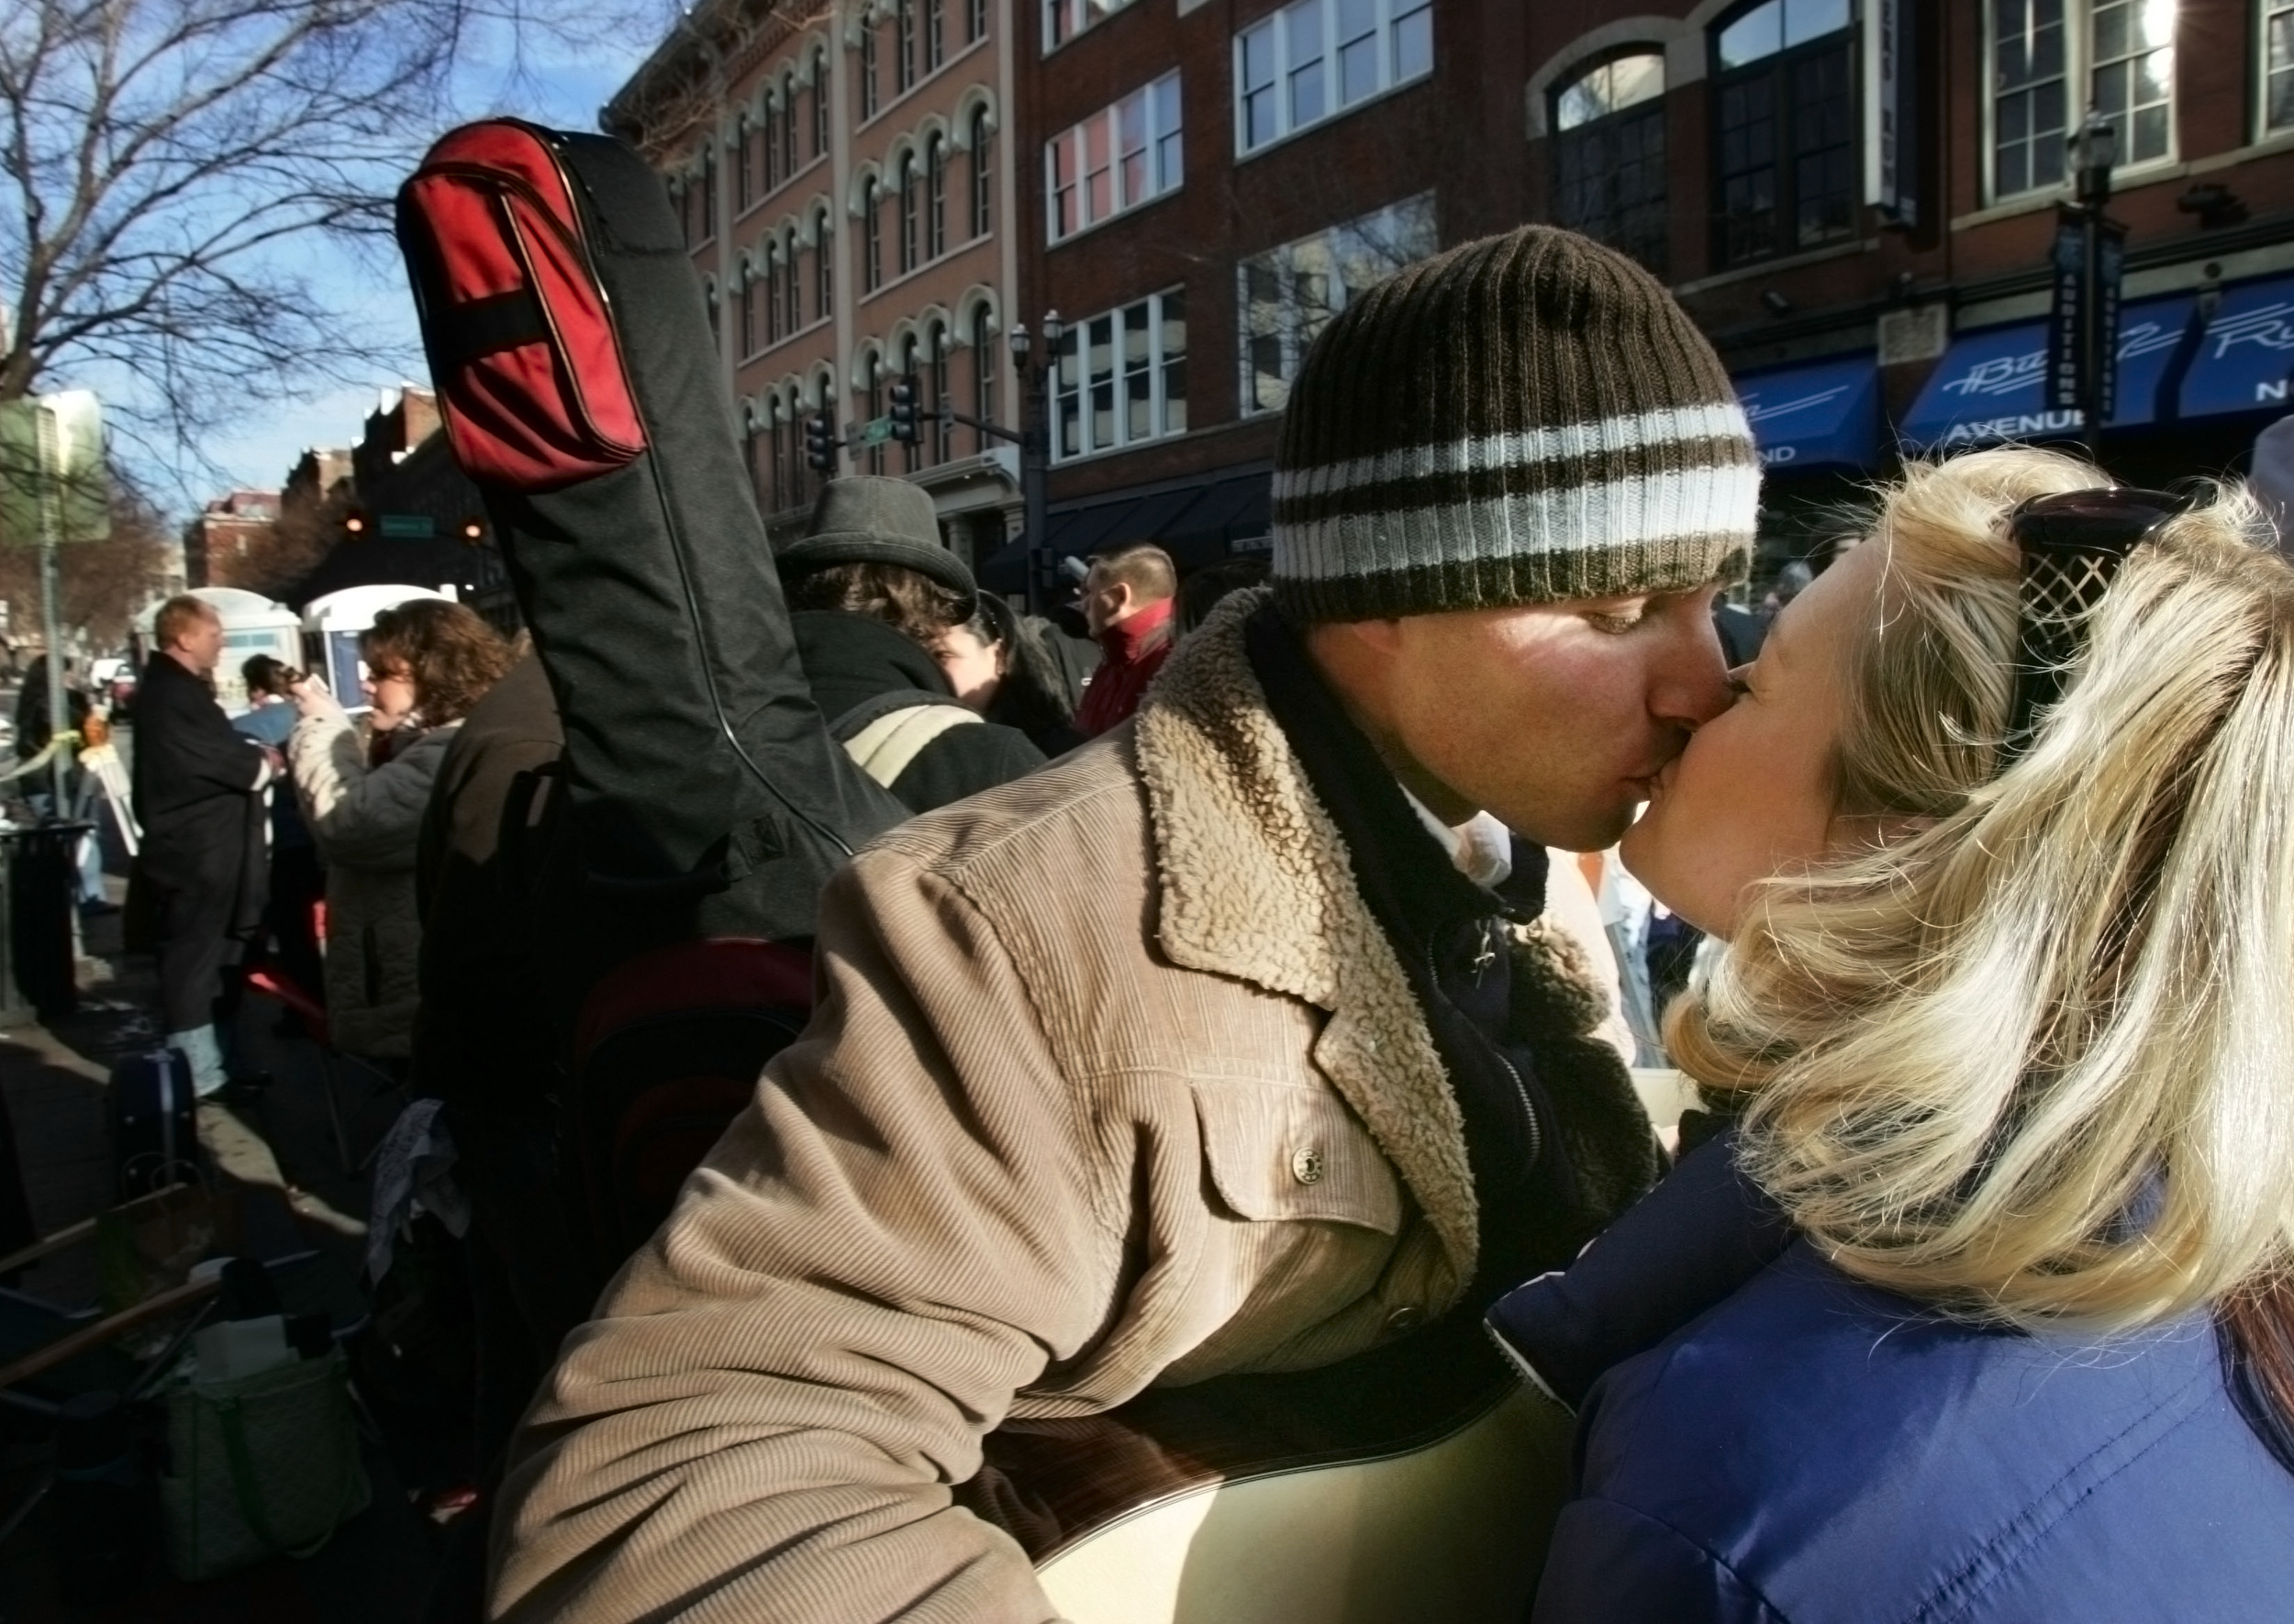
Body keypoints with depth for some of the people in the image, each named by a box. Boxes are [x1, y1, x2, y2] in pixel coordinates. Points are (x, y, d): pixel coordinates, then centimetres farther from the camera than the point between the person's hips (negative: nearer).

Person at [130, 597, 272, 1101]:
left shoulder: (170, 688, 15)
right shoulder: (174, 695, -20)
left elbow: (215, 748, 14)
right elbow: (228, 763, -19)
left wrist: (253, 754, -2)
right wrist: (264, 764, -1)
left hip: (191, 849, 11)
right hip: (194, 854, -11)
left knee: (193, 962, 17)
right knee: (193, 964, -3)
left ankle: (200, 1066, 27)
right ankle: (200, 1078, 5)